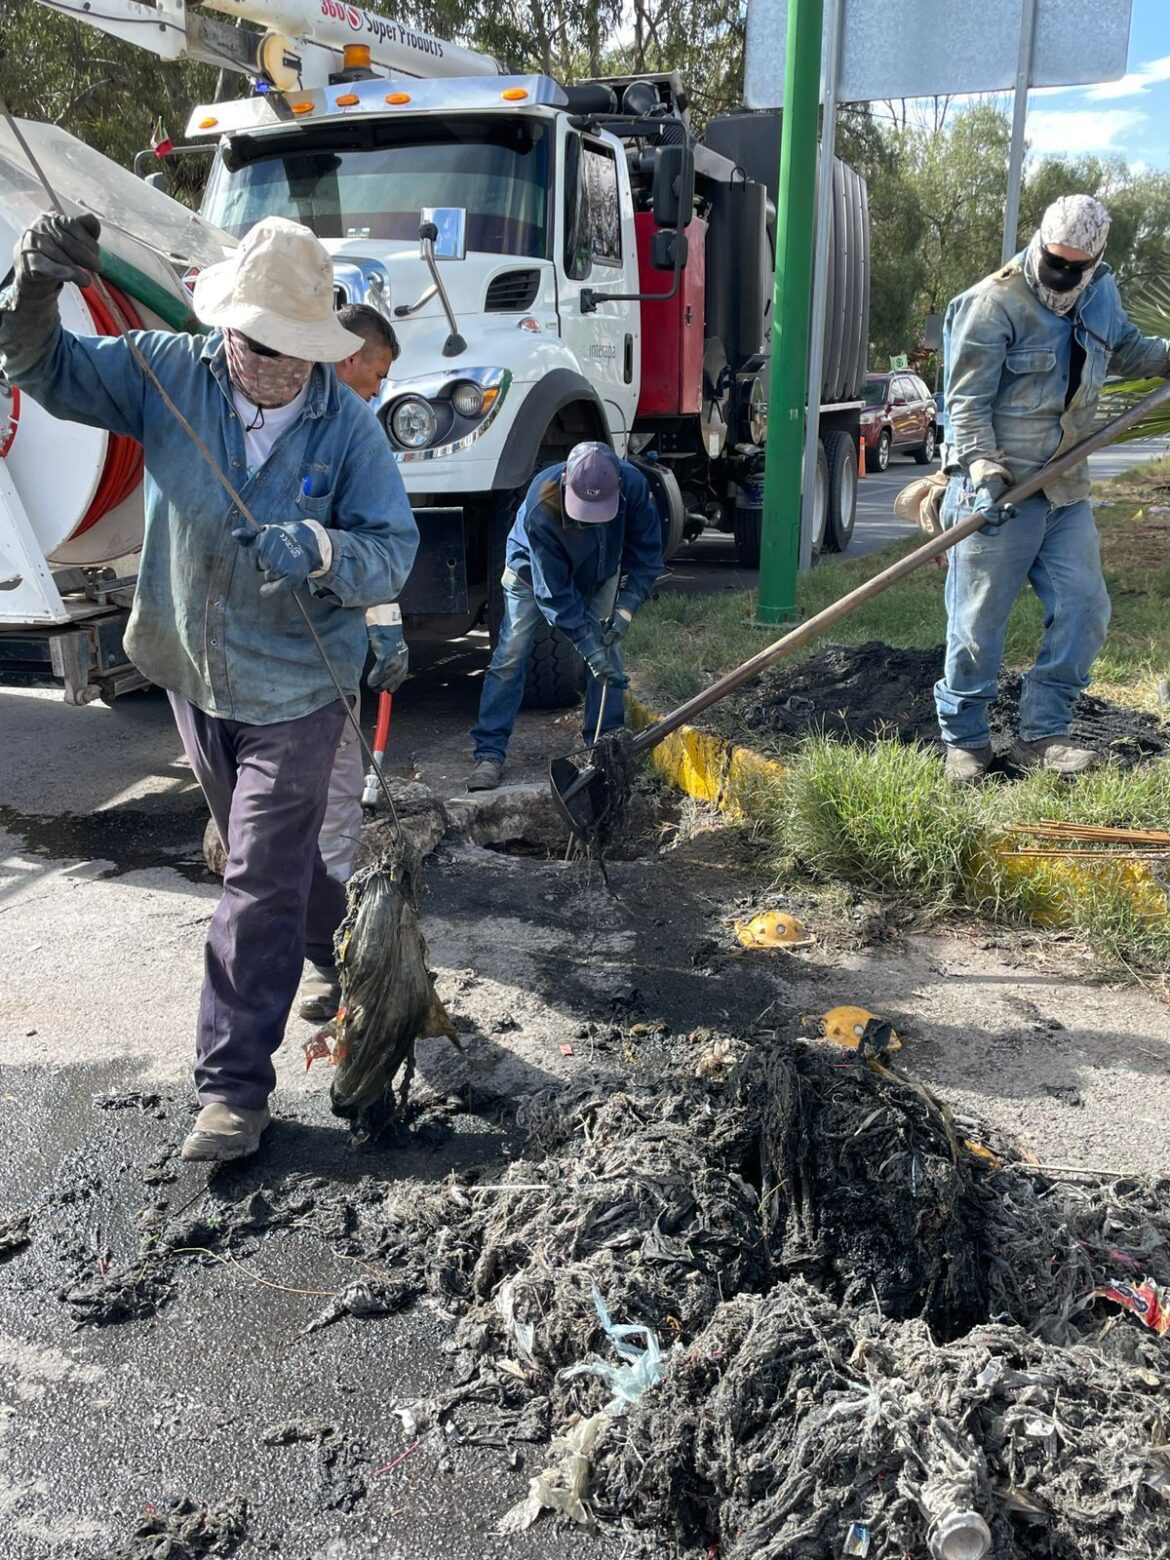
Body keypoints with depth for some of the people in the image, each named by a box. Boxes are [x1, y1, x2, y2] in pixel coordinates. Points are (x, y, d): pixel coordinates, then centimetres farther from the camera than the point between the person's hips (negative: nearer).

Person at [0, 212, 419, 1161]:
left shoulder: (349, 426, -14)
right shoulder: (169, 372, -7)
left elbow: (394, 551, -17)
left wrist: (323, 552, -39)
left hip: (293, 688, -4)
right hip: (190, 669, 4)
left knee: (261, 884, -2)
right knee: (269, 856, 23)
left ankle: (235, 1085, 8)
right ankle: (338, 951, 51)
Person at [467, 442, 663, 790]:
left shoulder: (633, 485, -33)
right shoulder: (541, 507, -41)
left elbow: (646, 554, -18)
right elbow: (554, 593, -34)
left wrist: (625, 608, -29)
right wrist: (589, 647, -36)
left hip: (600, 573, 3)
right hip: (534, 569, -3)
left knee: (608, 652, -5)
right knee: (511, 654, -10)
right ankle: (490, 753, -6)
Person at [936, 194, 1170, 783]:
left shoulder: (1101, 295, 12)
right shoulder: (992, 304, -12)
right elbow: (967, 401, -15)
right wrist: (984, 470, -25)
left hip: (1066, 490, 7)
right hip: (999, 491, -7)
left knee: (1083, 611, 5)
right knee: (978, 622, -1)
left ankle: (1041, 734, 15)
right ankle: (964, 740, 14)